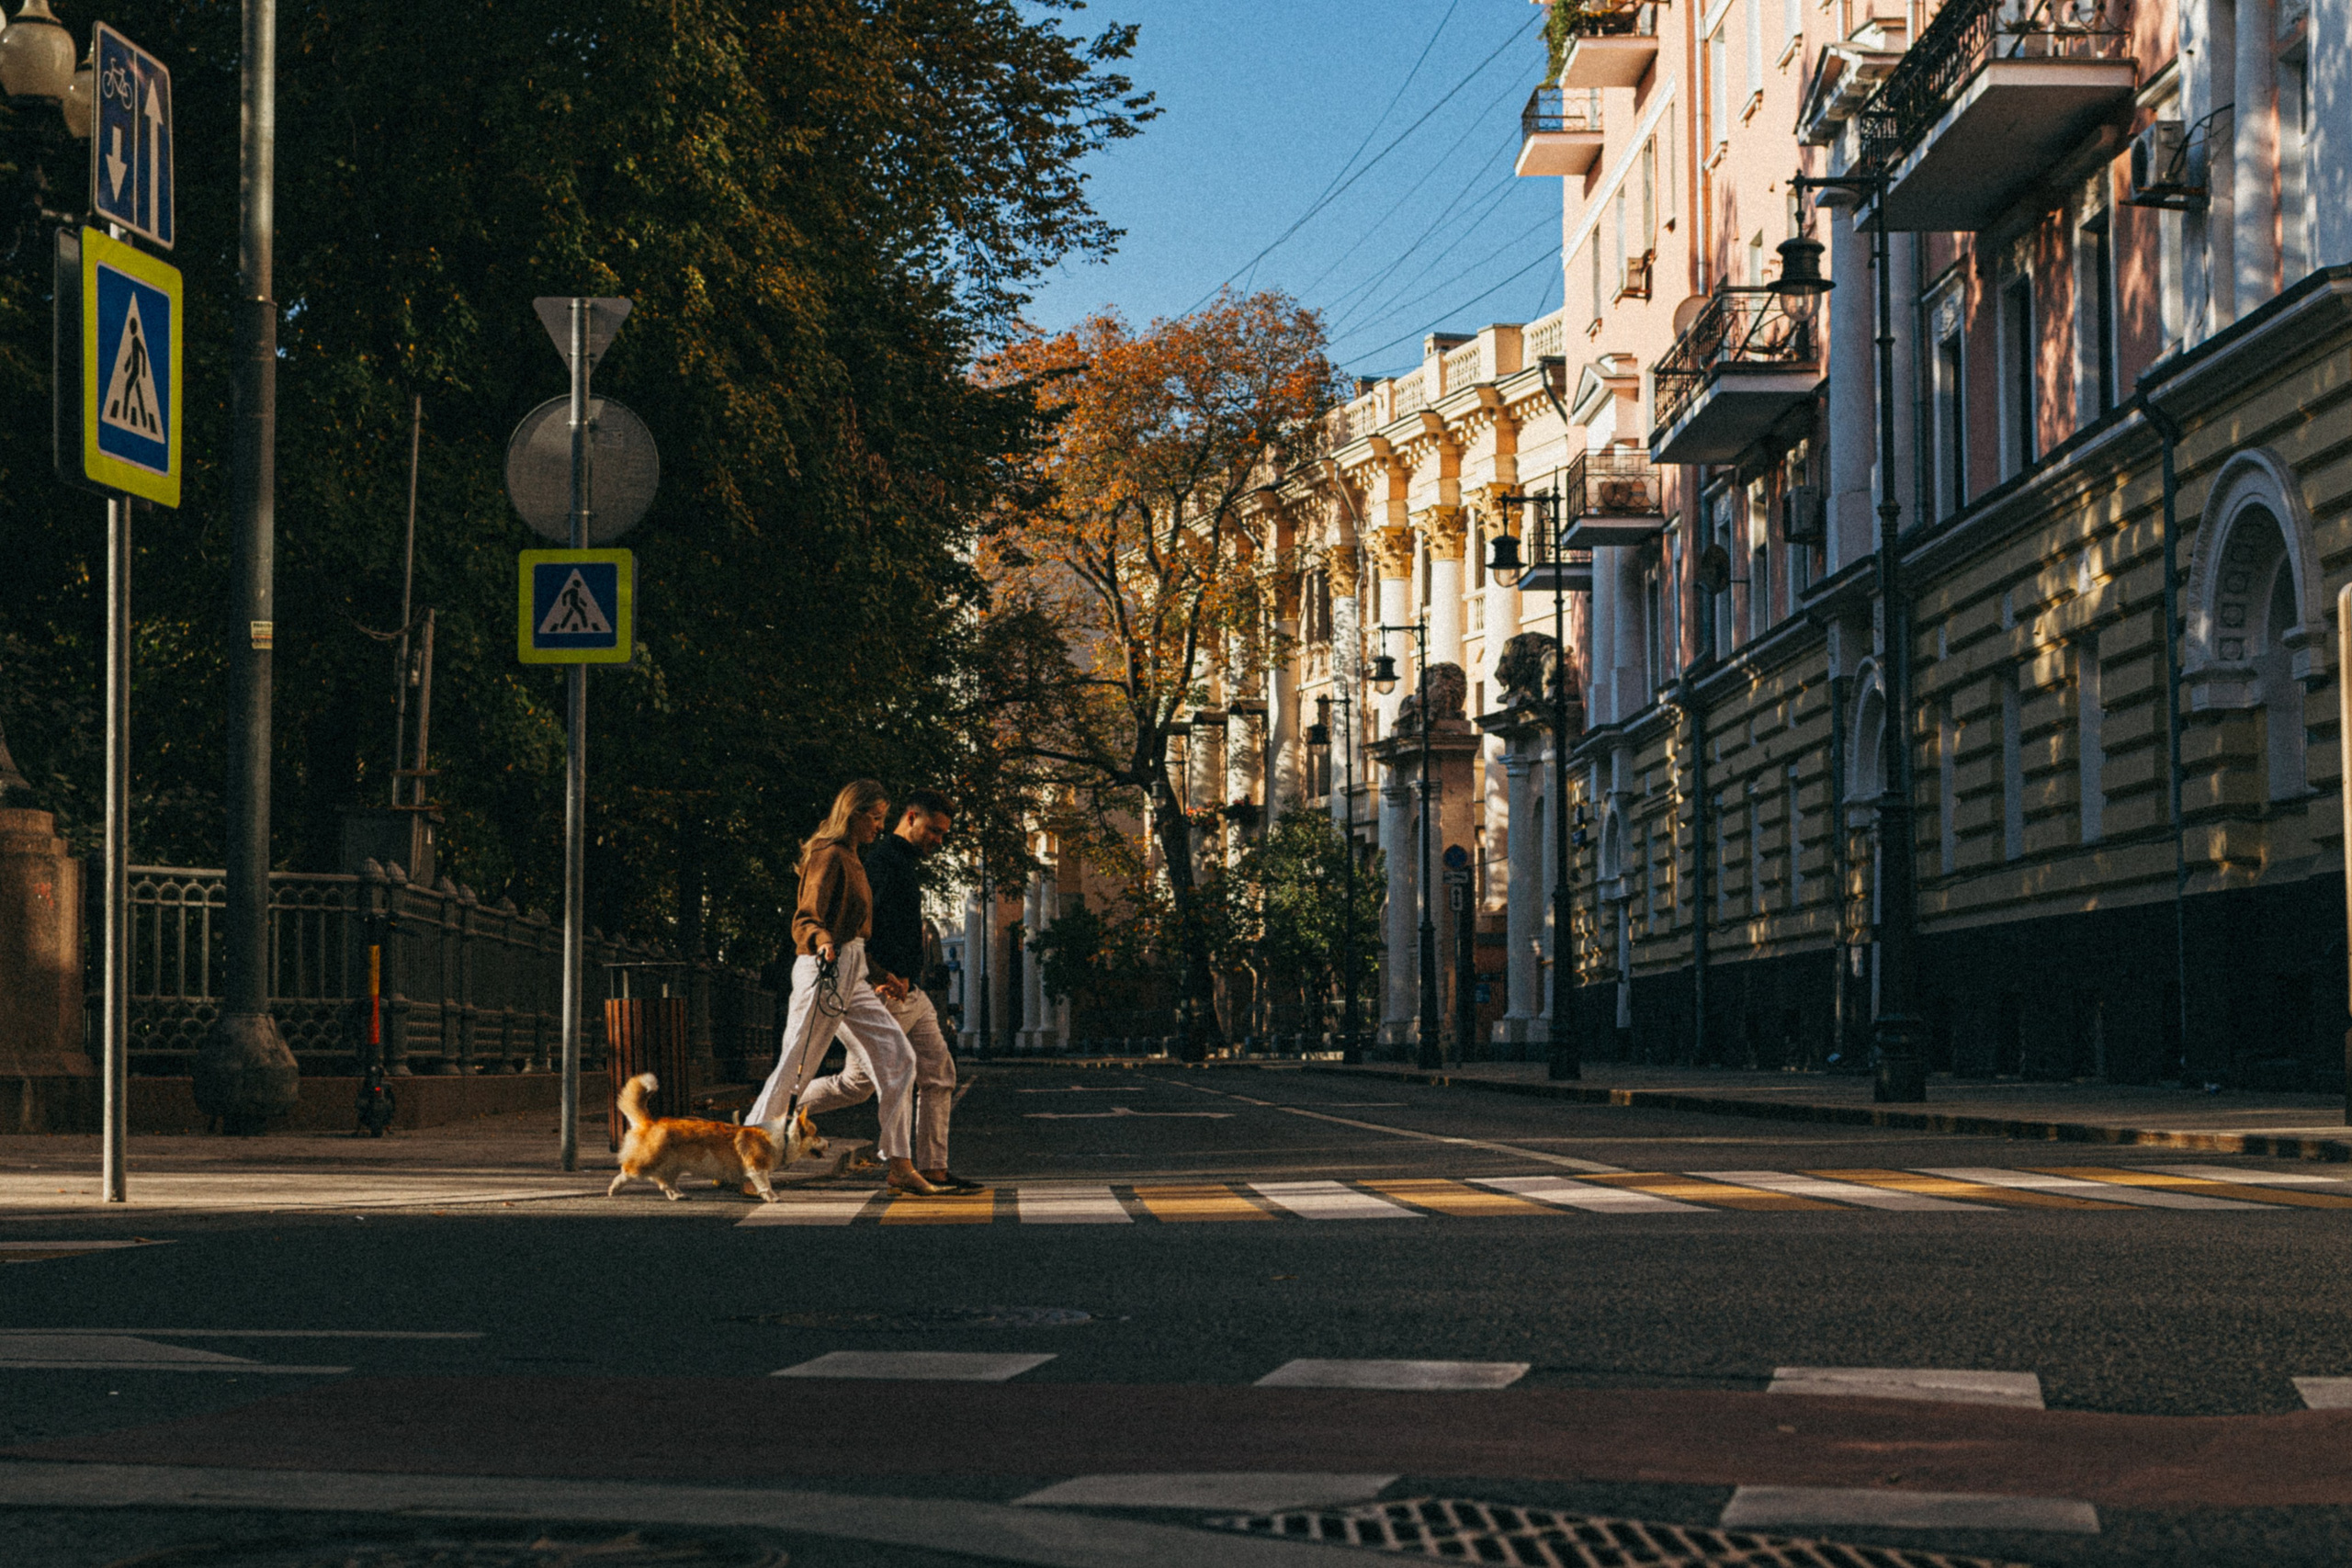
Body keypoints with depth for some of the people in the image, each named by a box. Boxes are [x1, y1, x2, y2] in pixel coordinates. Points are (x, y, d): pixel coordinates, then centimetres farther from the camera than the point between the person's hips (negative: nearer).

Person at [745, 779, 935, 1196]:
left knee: (897, 1058, 2)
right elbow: (805, 919, -19)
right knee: (794, 1068, -8)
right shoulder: (829, 856, -11)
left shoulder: (850, 858, 19)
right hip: (825, 971, -10)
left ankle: (900, 1166, 3)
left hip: (850, 975, 10)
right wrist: (823, 942, -41)